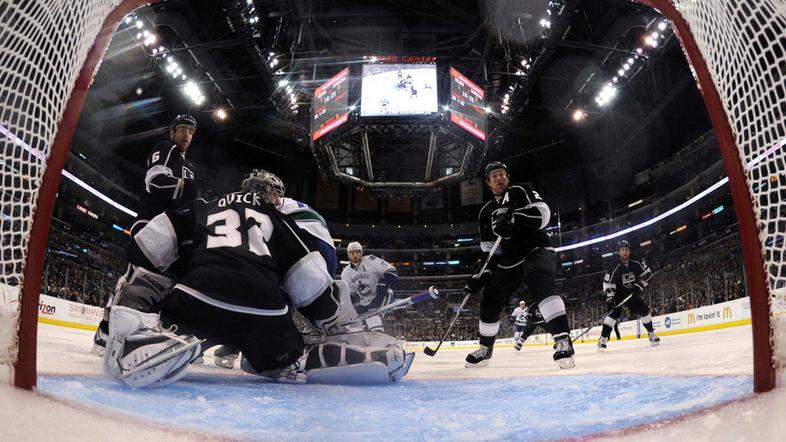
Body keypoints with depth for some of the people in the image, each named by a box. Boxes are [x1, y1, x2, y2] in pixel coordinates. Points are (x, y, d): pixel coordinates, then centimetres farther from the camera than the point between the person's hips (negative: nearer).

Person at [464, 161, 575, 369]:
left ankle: (563, 338, -43)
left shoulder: (520, 192, -1)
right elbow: (489, 250, 15)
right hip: (508, 262, 6)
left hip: (536, 250, -6)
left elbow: (542, 213, -18)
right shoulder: (486, 212, 14)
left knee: (539, 283, -36)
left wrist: (513, 221, -31)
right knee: (490, 302, 8)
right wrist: (482, 274, 3)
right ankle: (485, 349, 26)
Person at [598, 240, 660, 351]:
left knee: (644, 310, -2)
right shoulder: (615, 268, -21)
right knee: (614, 312, -18)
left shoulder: (636, 263, -11)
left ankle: (651, 333, 20)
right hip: (619, 294, -4)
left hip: (633, 292, 4)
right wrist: (610, 298, -24)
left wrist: (640, 285, -9)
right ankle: (603, 338, -19)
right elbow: (608, 283, -18)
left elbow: (647, 273, 2)